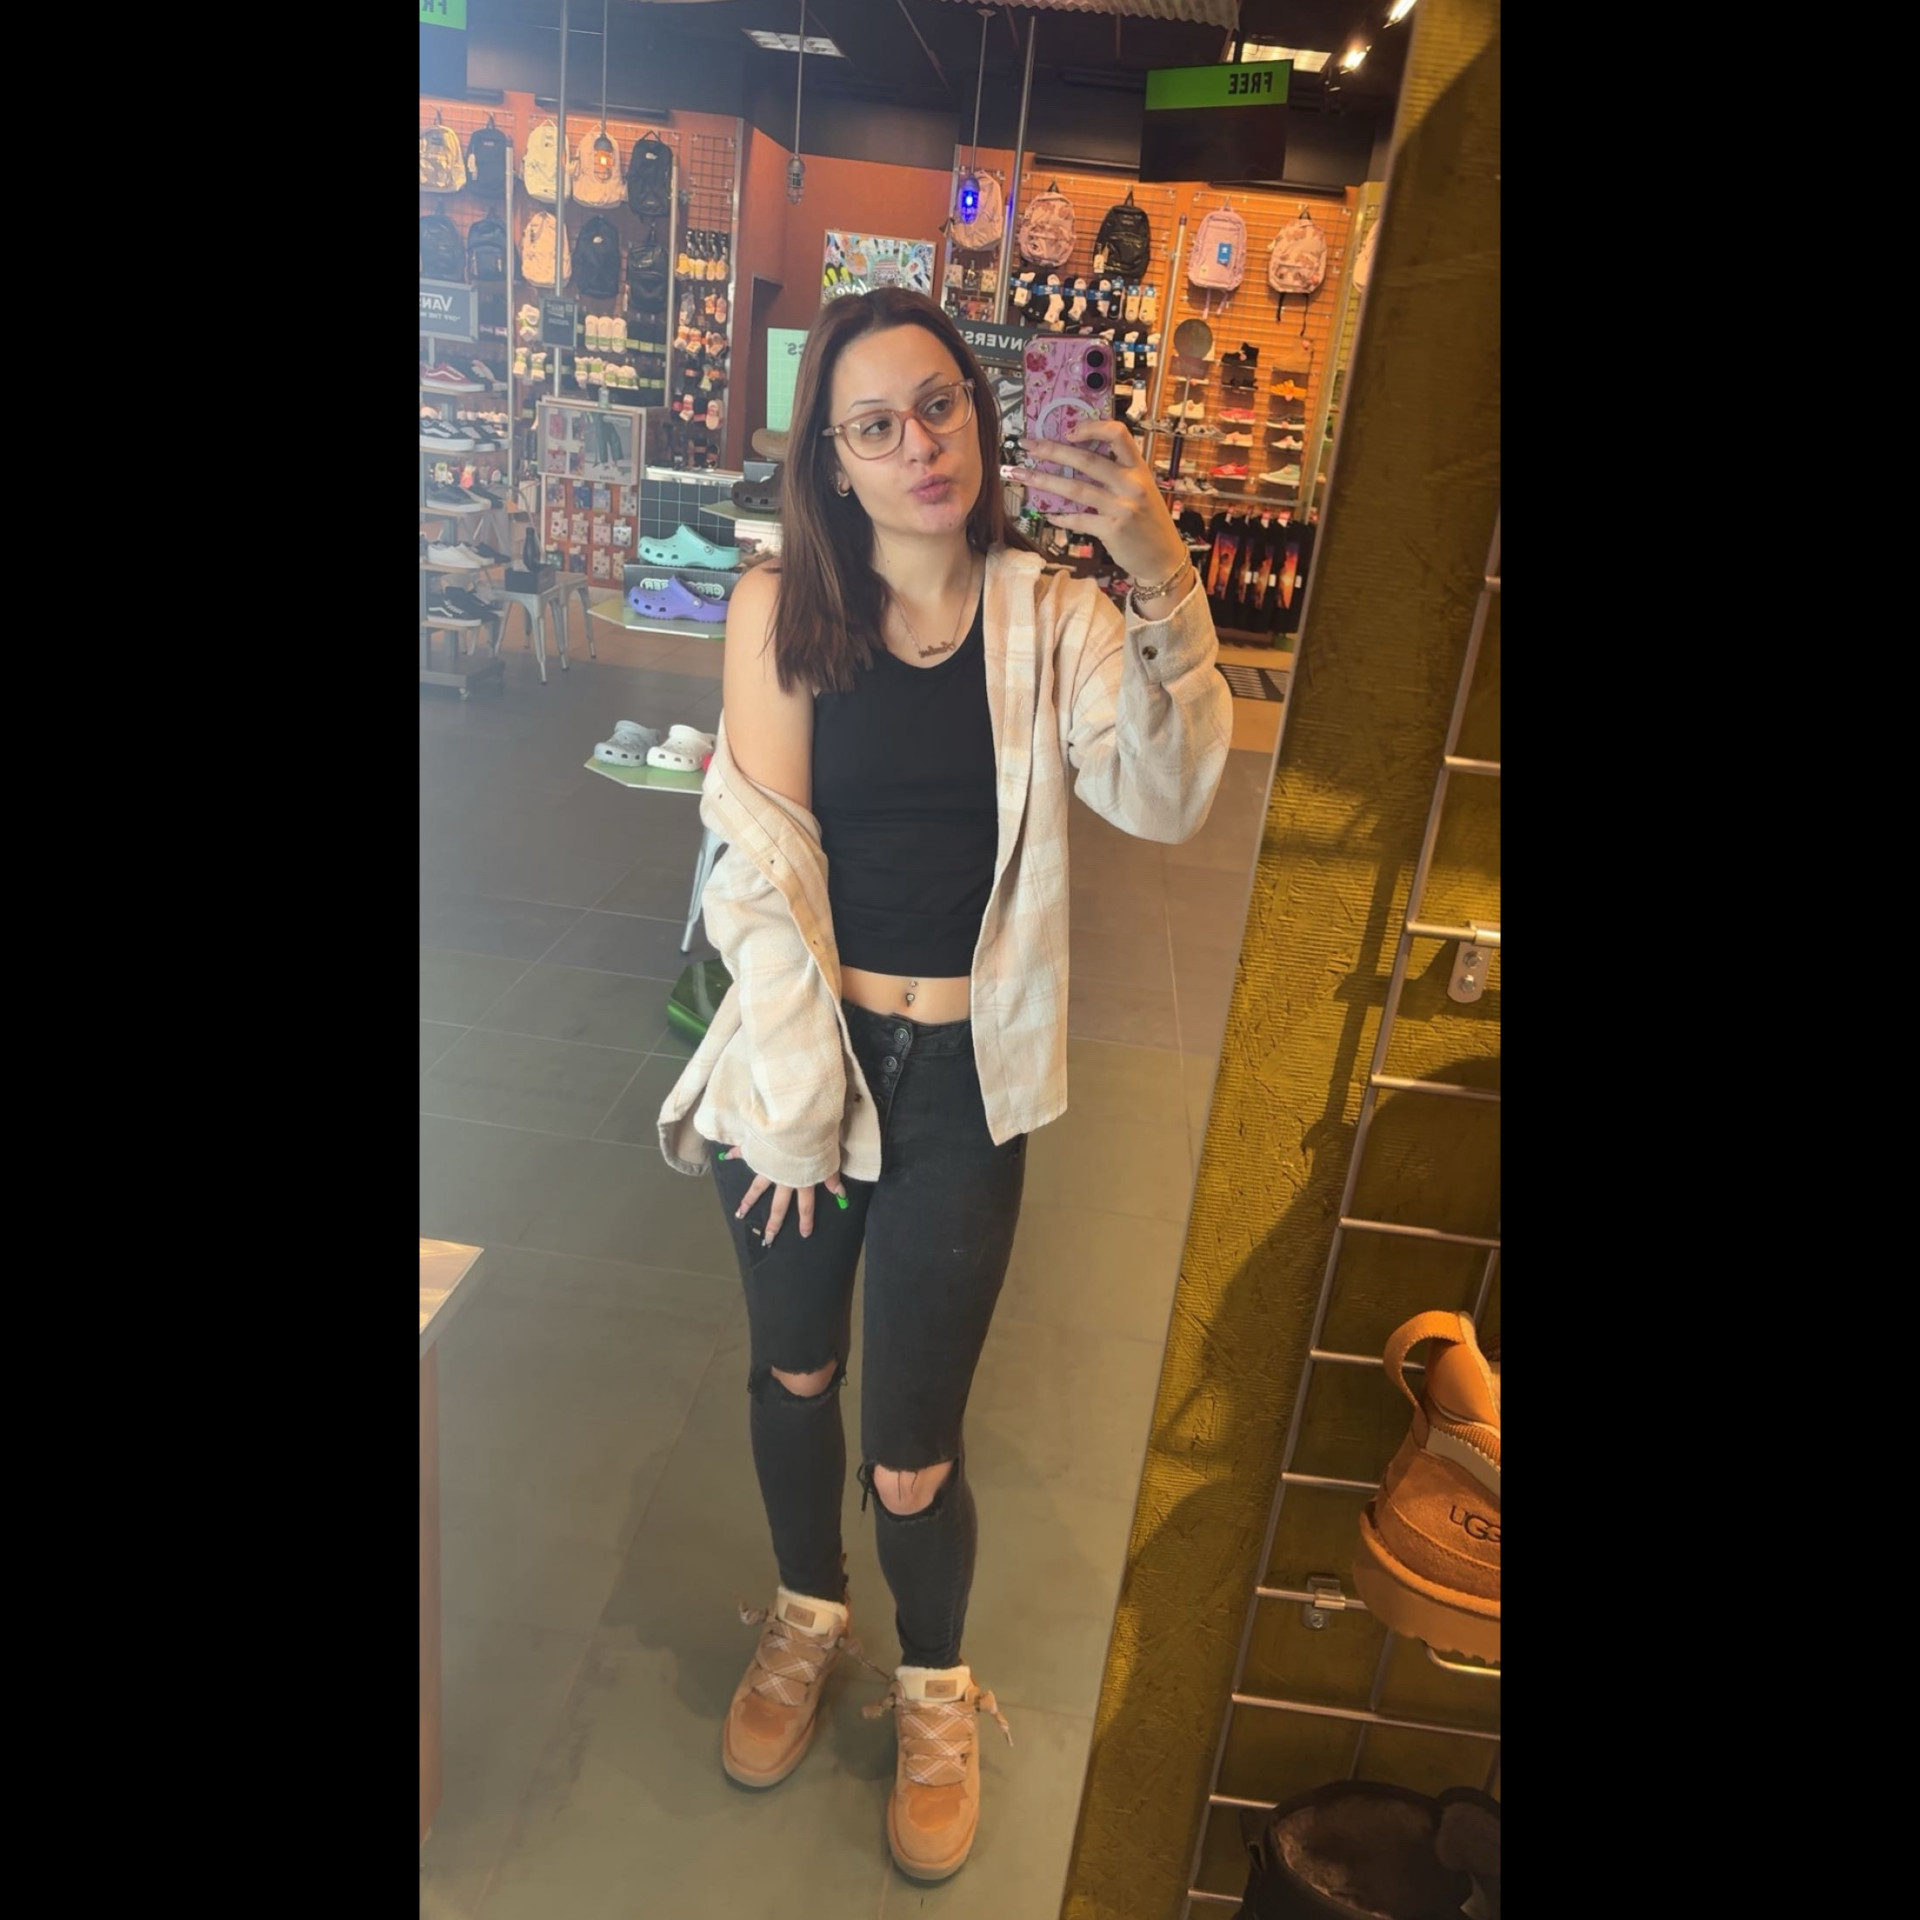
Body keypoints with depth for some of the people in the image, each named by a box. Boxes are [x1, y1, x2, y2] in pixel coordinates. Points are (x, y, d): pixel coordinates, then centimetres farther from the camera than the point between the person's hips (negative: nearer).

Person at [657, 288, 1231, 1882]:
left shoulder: (1053, 618, -3)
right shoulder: (783, 610, -5)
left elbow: (1167, 803, -18)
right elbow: (762, 865, -9)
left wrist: (1160, 583, -30)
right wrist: (797, 1095, -10)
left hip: (964, 1082, -1)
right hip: (804, 1049, 1)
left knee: (913, 1450, 6)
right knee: (794, 1372, 21)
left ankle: (937, 1683, 39)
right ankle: (809, 1609, 52)